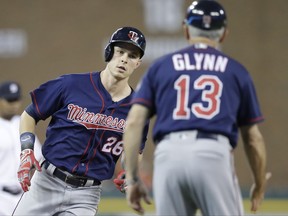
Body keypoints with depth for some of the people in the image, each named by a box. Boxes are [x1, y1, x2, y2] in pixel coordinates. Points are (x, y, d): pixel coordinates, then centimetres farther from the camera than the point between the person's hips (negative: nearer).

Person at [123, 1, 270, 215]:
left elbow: (134, 122, 8)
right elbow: (253, 137, 17)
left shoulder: (160, 66, 20)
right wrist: (260, 185, 30)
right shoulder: (236, 71, 18)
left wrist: (132, 179, 9)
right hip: (214, 154, -2)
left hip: (168, 155, 2)